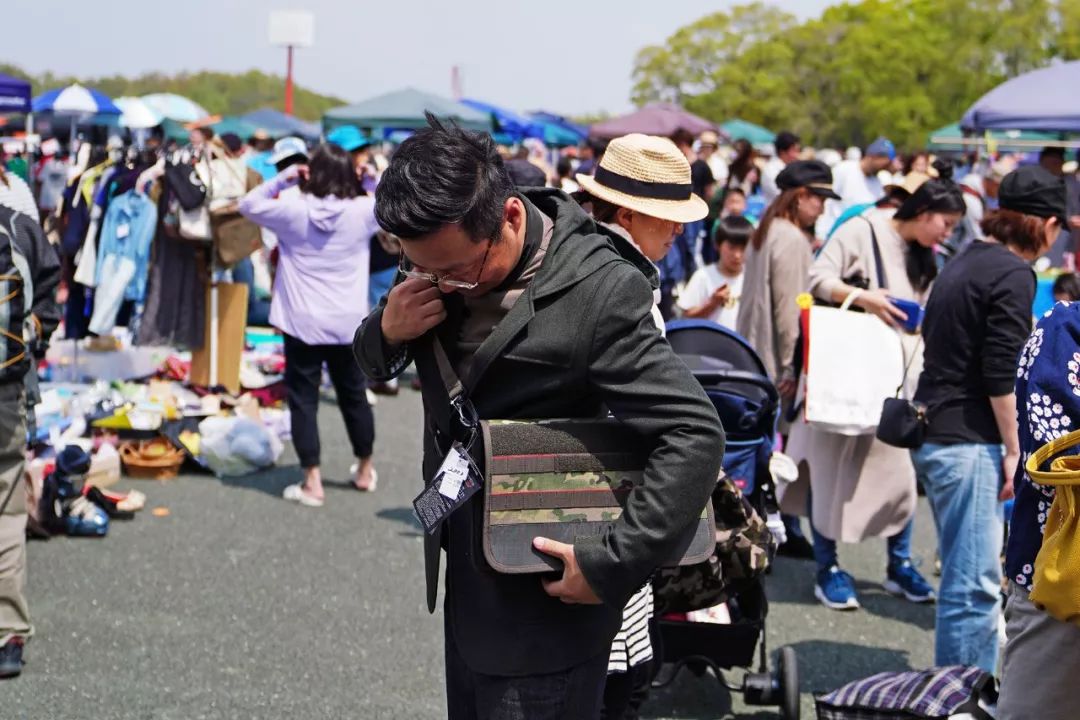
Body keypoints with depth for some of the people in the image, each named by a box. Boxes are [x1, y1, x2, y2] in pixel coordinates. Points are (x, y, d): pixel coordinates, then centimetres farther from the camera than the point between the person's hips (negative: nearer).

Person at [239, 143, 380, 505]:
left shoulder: (292, 210, -10)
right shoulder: (363, 211, -6)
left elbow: (248, 204, 5)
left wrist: (282, 178, 1)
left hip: (302, 323, -2)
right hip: (349, 324, 3)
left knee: (303, 398, 3)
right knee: (354, 395, 18)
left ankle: (312, 481, -1)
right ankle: (365, 470, 33)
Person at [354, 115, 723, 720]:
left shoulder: (598, 293, -23)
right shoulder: (444, 256, -2)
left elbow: (695, 436, -23)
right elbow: (376, 366, 13)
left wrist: (613, 564, -24)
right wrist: (386, 331, -11)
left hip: (544, 597, -7)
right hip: (465, 578, 7)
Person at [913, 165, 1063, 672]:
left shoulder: (966, 261, 15)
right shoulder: (1014, 275, -12)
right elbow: (1001, 374, -18)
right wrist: (1013, 449, -11)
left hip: (933, 434, 10)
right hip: (967, 442, -10)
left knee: (968, 575, 18)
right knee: (974, 584, -5)